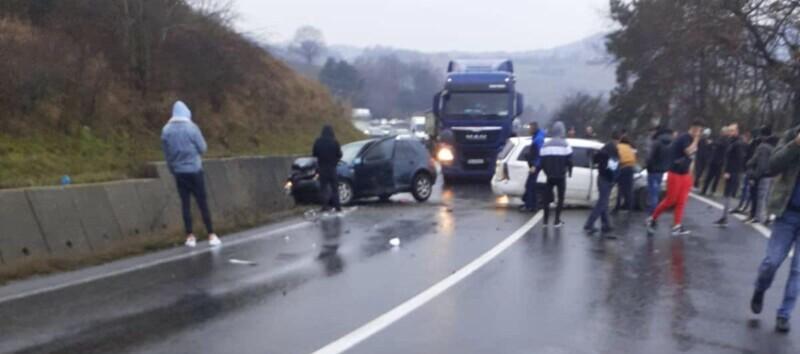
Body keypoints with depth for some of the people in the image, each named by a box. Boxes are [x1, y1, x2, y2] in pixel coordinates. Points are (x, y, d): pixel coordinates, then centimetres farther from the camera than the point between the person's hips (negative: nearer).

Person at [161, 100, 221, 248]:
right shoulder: (191, 127, -10)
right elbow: (203, 148, -6)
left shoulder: (166, 130, 1)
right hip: (194, 170, -3)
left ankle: (190, 236, 10)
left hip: (178, 171, 3)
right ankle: (211, 235, 2)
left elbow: (166, 152, 7)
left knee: (185, 203, 9)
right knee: (202, 202, 2)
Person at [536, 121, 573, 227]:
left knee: (548, 198, 11)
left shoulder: (545, 145, 3)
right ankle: (557, 221, 4)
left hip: (550, 176, 3)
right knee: (560, 198, 6)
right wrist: (569, 171, 8)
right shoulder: (565, 145, -8)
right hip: (561, 176, -3)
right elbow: (569, 161, -9)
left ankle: (546, 220, 11)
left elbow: (541, 162, 4)